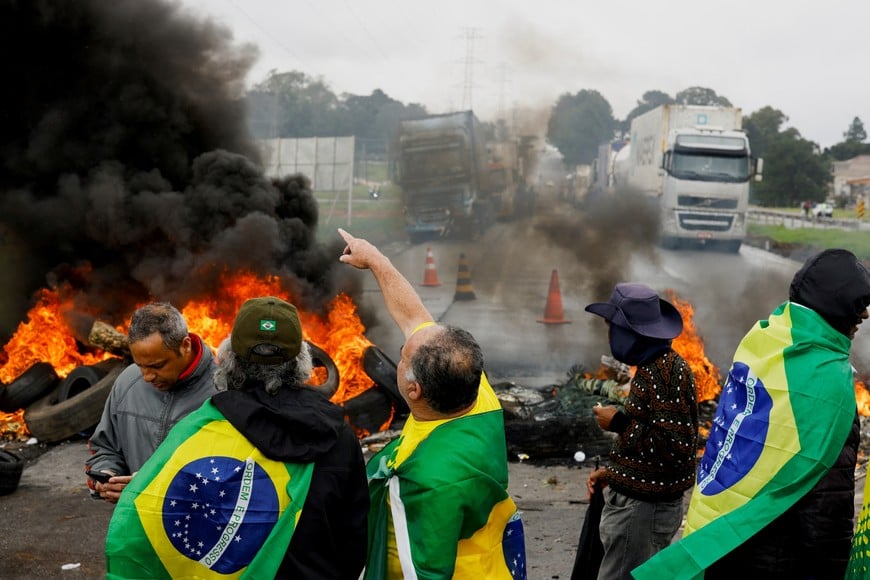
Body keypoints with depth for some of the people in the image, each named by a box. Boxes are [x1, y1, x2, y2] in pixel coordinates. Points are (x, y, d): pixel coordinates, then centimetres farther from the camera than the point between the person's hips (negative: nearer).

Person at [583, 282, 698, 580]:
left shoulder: (666, 371, -21)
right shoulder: (654, 366, 10)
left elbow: (675, 448, -26)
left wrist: (619, 423, -17)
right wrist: (613, 472, 11)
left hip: (642, 508, -10)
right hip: (640, 502, 10)